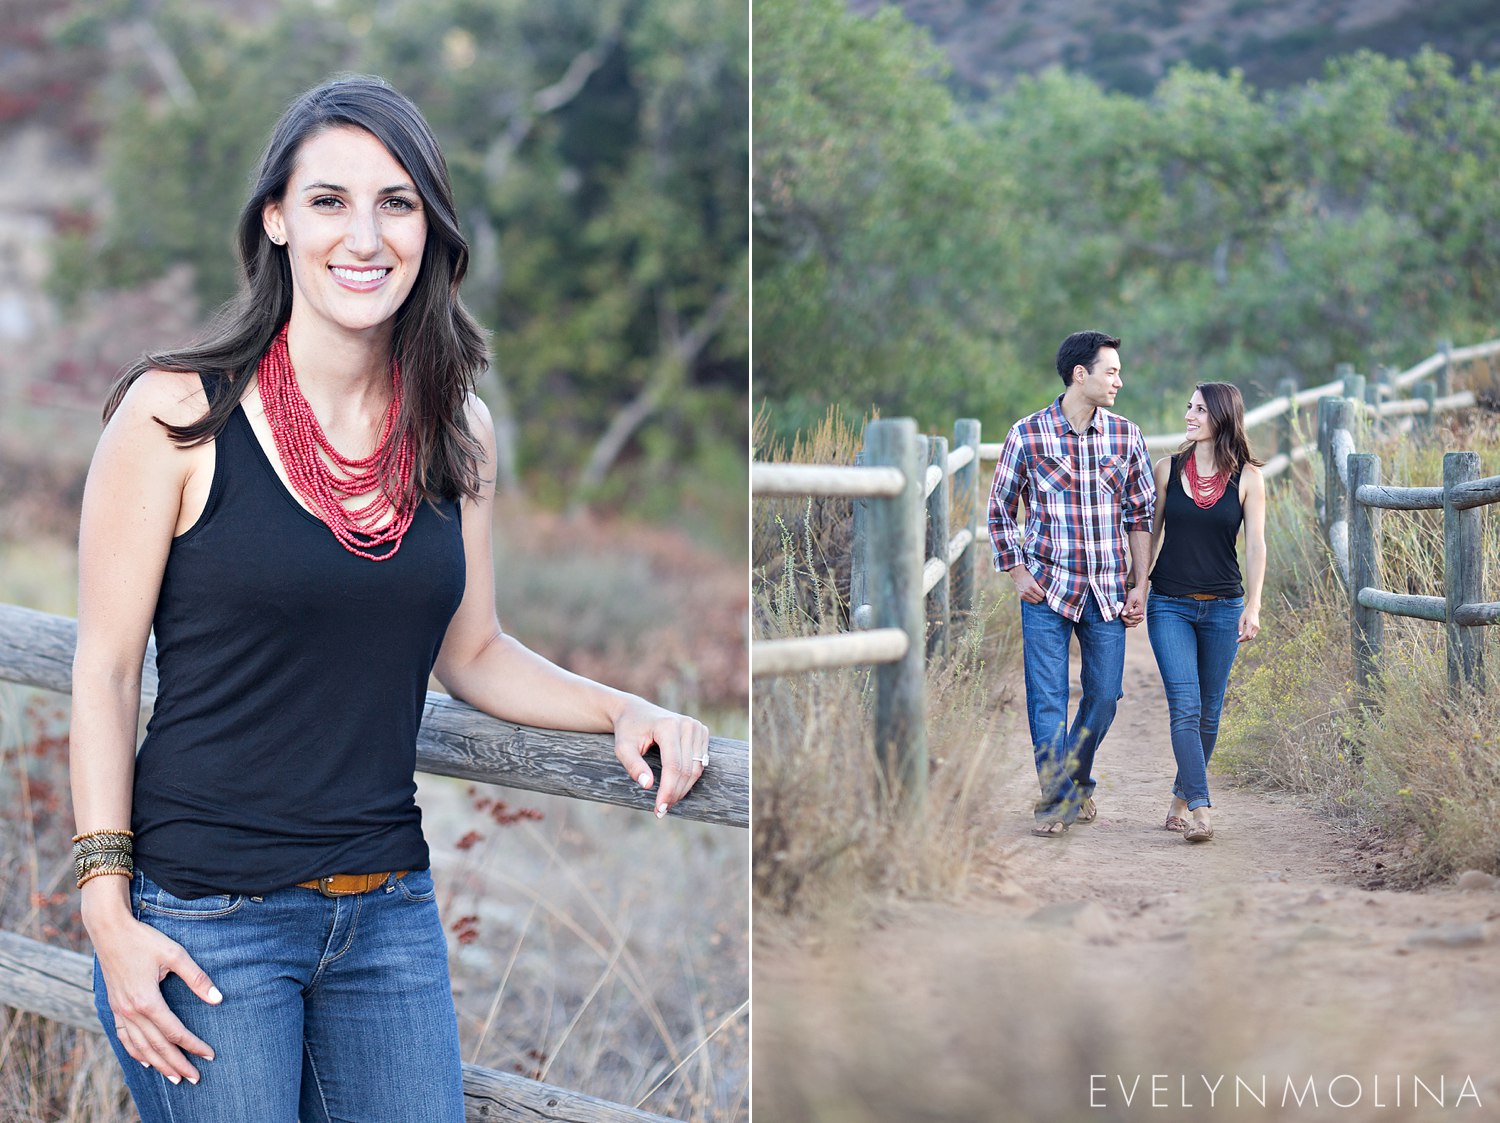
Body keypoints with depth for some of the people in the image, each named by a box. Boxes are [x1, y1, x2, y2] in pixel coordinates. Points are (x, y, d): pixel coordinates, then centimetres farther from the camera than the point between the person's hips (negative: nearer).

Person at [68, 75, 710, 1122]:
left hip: (390, 912, 4)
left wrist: (626, 710, 0)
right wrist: (109, 912, -11)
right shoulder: (179, 413, -9)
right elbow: (106, 667, -6)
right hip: (205, 917, -4)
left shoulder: (458, 434, 4)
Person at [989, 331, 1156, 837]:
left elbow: (1142, 513, 9)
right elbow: (1001, 509, 6)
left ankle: (1078, 782, 29)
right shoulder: (1027, 434, -3)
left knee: (1104, 695, 7)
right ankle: (1055, 800, 6)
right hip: (1047, 588, -3)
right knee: (1047, 698, -4)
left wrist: (1140, 584, 4)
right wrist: (1018, 573, -2)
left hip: (1107, 591, 3)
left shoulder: (1126, 436, 4)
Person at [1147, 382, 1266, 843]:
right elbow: (1151, 532, 9)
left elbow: (1255, 544, -1)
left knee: (1208, 712, 7)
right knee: (1185, 706, -13)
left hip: (1223, 607, 1)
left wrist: (1253, 605, -8)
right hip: (1170, 606, 0)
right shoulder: (1169, 468, 4)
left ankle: (1181, 798, 25)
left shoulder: (1247, 477, 0)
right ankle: (1199, 809, -17)